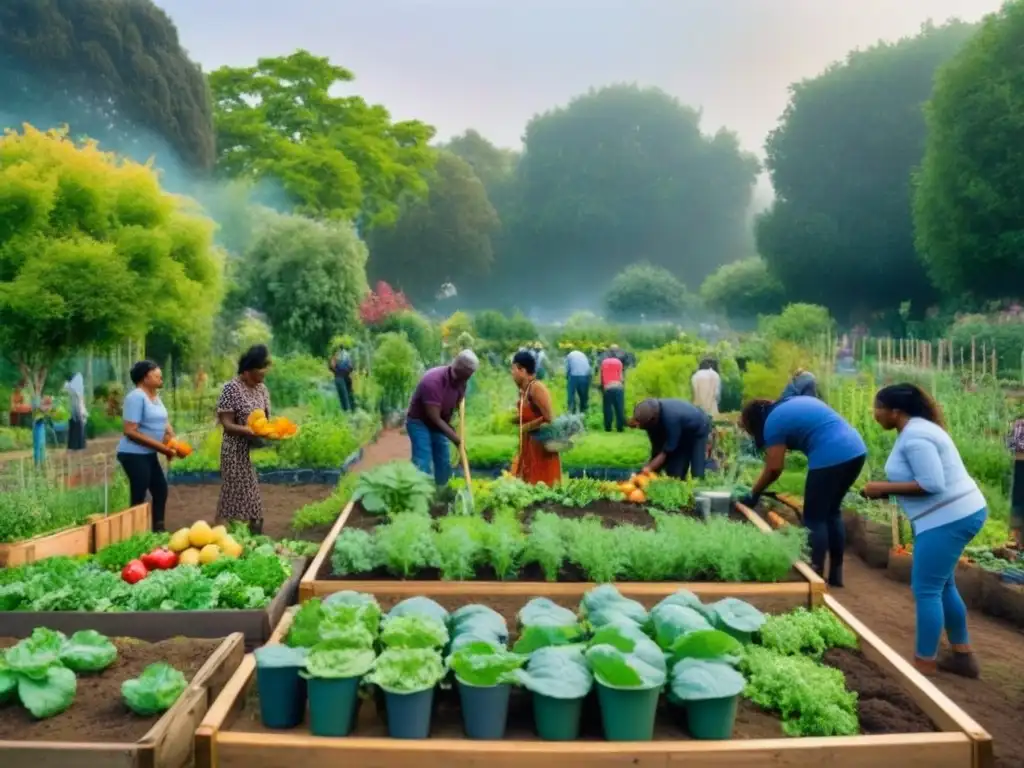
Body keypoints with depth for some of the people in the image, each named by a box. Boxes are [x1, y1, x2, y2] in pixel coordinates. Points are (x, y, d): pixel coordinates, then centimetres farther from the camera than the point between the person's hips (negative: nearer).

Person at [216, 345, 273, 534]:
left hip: (260, 450, 6)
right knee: (235, 495, -2)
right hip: (238, 451, -6)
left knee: (256, 497, 12)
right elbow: (227, 424, -15)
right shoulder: (232, 388, -13)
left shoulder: (262, 389, 7)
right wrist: (253, 431, -30)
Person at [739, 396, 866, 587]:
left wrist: (753, 494, 9)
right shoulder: (790, 404, 22)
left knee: (814, 518, 2)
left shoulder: (773, 422, -2)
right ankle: (836, 574, 25)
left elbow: (774, 468, -2)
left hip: (831, 457, -9)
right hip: (856, 450, 9)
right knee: (832, 512, 19)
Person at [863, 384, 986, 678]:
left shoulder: (914, 437, -20)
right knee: (942, 585, 20)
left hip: (949, 518, -11)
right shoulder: (916, 430, 12)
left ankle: (924, 665, 4)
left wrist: (884, 488, -18)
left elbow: (932, 484, -25)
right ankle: (962, 656, 29)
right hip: (956, 514, 11)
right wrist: (888, 489, 5)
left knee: (926, 590, -4)